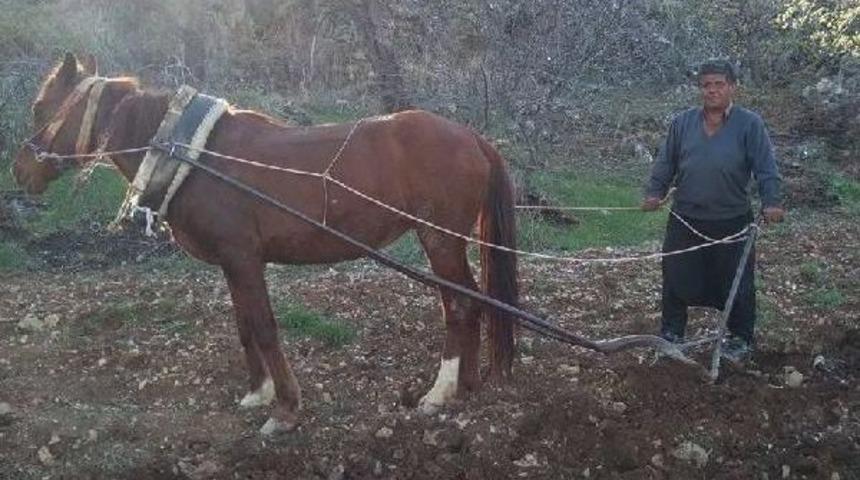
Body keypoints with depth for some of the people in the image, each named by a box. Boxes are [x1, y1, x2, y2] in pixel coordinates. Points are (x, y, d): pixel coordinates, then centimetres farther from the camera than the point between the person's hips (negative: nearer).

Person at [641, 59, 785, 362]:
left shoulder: (749, 124, -4)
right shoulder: (683, 123, 4)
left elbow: (766, 168, -8)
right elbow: (666, 164, 8)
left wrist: (771, 202, -20)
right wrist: (655, 193, -5)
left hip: (732, 222, -2)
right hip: (685, 220, 2)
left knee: (737, 284, 7)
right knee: (676, 280, 8)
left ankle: (740, 340, 25)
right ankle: (671, 334, 25)